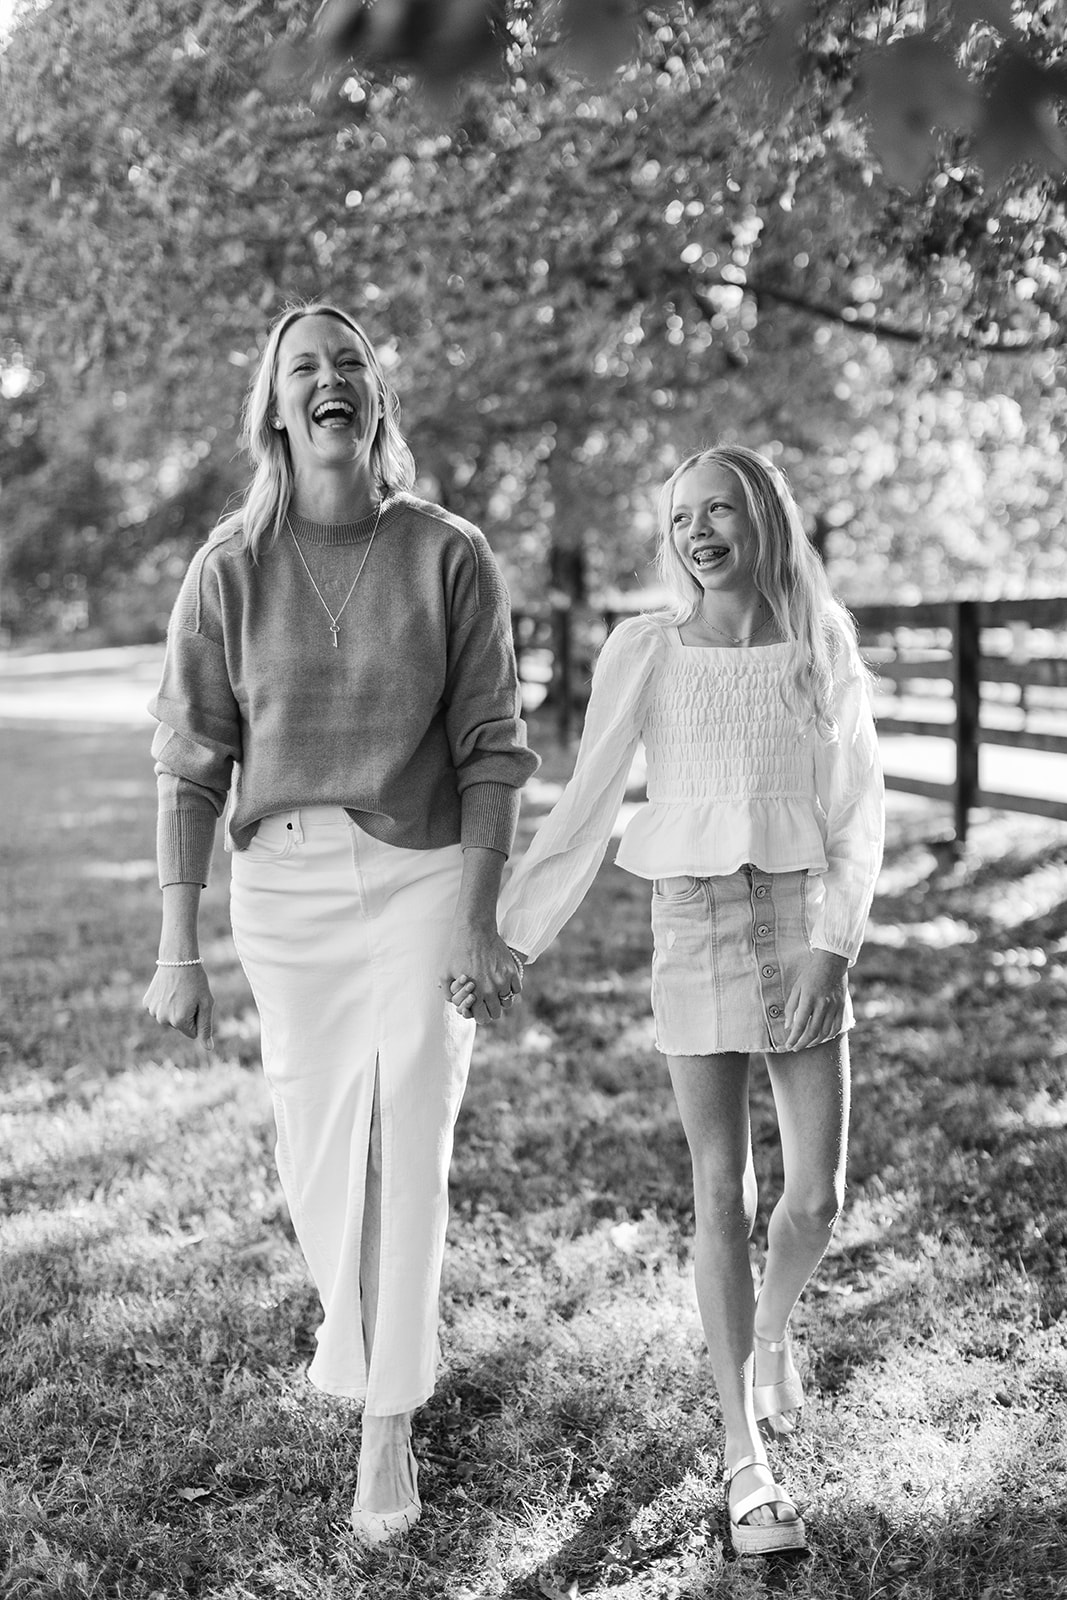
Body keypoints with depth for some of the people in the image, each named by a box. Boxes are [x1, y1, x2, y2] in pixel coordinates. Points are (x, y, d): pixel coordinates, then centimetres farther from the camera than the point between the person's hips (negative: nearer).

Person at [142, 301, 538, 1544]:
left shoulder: (452, 557, -7)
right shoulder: (231, 567, -5)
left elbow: (489, 749, -5)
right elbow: (191, 763, -4)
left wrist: (479, 922, -11)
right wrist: (179, 950, -6)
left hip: (422, 874, -2)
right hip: (282, 882, 2)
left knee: (407, 1148, -6)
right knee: (316, 1157, 13)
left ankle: (387, 1431, 7)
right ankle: (362, 1327, 45)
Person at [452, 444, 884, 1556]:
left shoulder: (823, 643, 2)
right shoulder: (645, 651, -2)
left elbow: (858, 807, 3)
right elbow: (584, 808, 0)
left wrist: (834, 943, -8)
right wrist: (506, 935, -4)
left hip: (802, 918, 1)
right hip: (695, 922, -1)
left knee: (816, 1196, 2)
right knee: (723, 1195, 0)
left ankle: (770, 1331, 36)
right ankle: (744, 1457, 11)